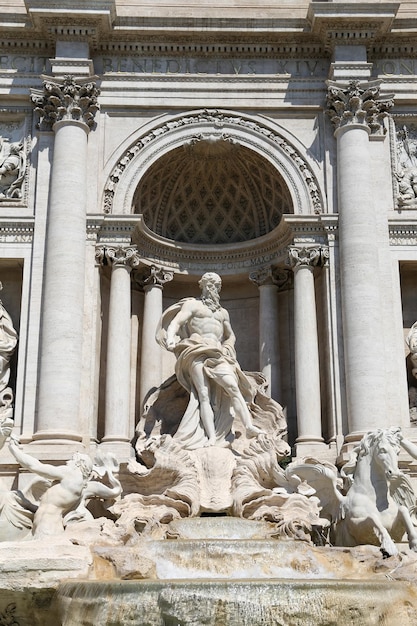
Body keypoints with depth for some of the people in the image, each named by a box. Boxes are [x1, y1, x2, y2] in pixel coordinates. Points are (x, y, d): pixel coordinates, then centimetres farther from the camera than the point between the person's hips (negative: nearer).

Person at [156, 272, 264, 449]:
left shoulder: (222, 312, 29)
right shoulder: (192, 304, 13)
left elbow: (231, 335, 38)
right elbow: (176, 322, -2)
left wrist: (227, 347, 14)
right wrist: (170, 338, -23)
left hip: (218, 354, 4)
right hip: (197, 353, -4)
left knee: (232, 386, -19)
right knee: (204, 395, -16)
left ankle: (249, 426, -33)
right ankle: (211, 438, -26)